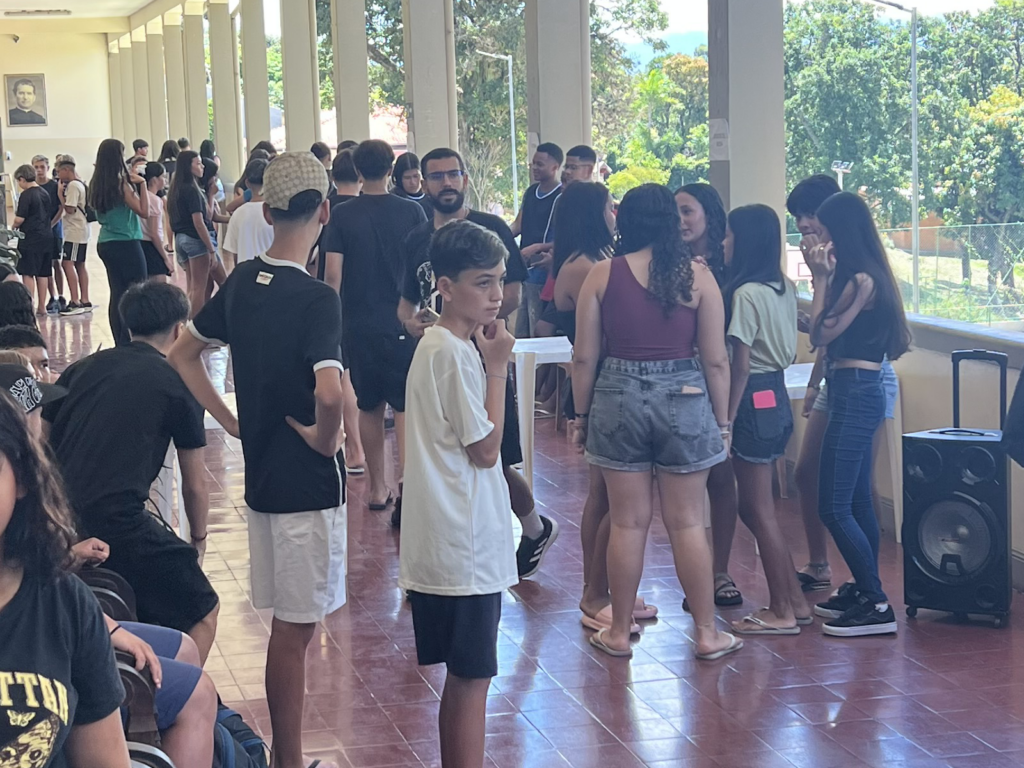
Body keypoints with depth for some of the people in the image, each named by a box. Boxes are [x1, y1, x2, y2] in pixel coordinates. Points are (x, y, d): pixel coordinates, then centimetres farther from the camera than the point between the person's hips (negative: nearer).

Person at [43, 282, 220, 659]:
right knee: (201, 614, 10)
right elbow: (195, 483, 13)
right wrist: (199, 538, 31)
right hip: (118, 522, -6)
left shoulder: (80, 369, 18)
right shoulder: (176, 384, 5)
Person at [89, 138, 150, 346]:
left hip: (106, 243, 8)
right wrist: (142, 184, -10)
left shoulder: (97, 185, 6)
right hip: (126, 245, -8)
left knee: (117, 293, 9)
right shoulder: (121, 184, -16)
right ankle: (131, 341, -4)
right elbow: (144, 211, -16)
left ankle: (121, 344, 10)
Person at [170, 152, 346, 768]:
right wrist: (325, 438, -16)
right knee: (296, 629, 2)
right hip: (308, 483, -7)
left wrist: (235, 423, 12)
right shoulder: (316, 298, -20)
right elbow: (329, 392, -35)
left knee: (290, 625, 18)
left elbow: (183, 356, 14)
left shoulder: (242, 282, 3)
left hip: (261, 477, 7)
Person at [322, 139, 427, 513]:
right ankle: (406, 476, -16)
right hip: (403, 322, -1)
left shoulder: (341, 215, -3)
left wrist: (332, 318, 5)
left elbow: (333, 273, -6)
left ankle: (378, 487, 18)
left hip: (358, 324, 1)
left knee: (369, 406, 12)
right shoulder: (411, 212, -3)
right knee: (407, 404, 2)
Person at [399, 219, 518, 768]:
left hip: (446, 542, 10)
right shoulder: (455, 354, -18)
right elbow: (486, 449, -15)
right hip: (465, 544, -10)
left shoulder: (436, 344, 11)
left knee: (462, 676, 17)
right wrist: (498, 366, -11)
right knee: (472, 678, -3)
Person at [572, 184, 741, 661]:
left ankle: (619, 632, 17)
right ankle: (706, 634, 14)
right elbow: (716, 361, -2)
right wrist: (722, 422, 8)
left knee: (628, 522, 8)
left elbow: (584, 358, -1)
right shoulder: (697, 277, -3)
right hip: (683, 400, 0)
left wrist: (582, 415, 11)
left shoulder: (603, 275, -2)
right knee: (687, 522, 7)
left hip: (619, 398, 0)